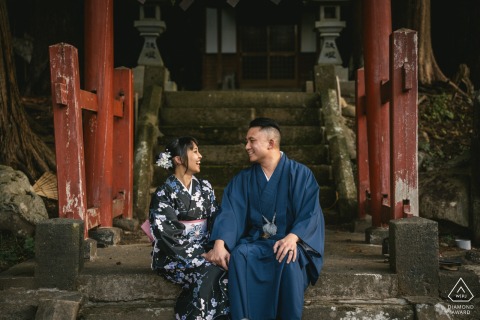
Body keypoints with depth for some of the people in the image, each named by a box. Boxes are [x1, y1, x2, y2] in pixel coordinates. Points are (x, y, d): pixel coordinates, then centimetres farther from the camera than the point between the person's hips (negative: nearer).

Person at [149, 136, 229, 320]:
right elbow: (170, 236, -13)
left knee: (229, 270, -25)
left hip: (203, 251, 5)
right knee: (210, 274, -30)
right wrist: (199, 256, -19)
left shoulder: (205, 188, 10)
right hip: (174, 256, -4)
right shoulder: (163, 194, -6)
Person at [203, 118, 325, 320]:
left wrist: (292, 237, -31)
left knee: (288, 259, -36)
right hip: (256, 241, 3)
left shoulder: (300, 174, -1)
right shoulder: (243, 179, 8)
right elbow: (229, 213, -4)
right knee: (239, 255, -31)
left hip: (290, 241, -2)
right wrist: (219, 243, -23)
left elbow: (311, 213, -11)